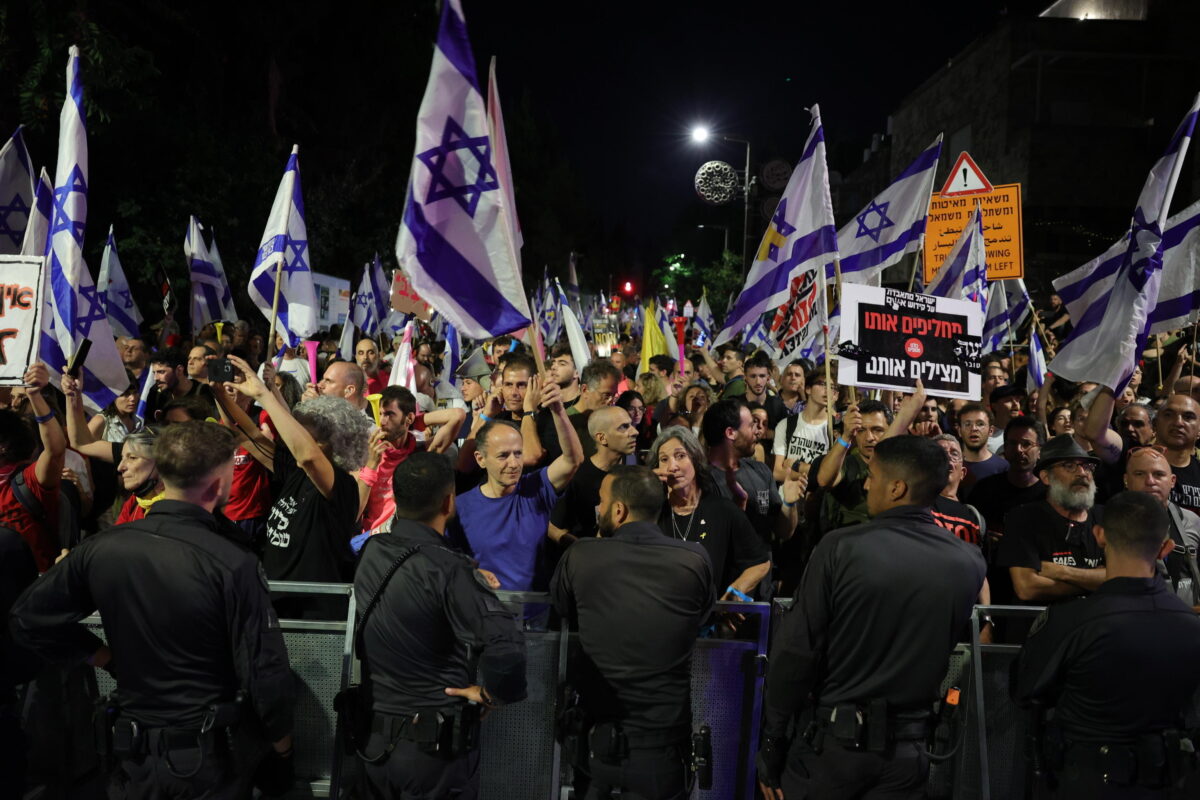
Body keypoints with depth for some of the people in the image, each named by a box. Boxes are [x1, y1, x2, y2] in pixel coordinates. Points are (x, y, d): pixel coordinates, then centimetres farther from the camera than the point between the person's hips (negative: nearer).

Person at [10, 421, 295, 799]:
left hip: (132, 752, 4)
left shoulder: (100, 549, -8)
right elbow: (265, 672, -19)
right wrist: (283, 748, -3)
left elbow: (27, 620, 5)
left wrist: (107, 657, 9)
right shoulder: (234, 564, -22)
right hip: (208, 757, -4)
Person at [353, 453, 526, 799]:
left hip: (373, 737, 6)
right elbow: (506, 646, -36)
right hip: (435, 745, -6)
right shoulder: (446, 568, -24)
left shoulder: (370, 553, -4)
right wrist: (490, 693, -18)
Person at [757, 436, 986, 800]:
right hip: (910, 747, 3)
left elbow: (796, 651, -15)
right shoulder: (970, 562, -6)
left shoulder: (841, 547, -16)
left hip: (835, 740, -3)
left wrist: (772, 742, -6)